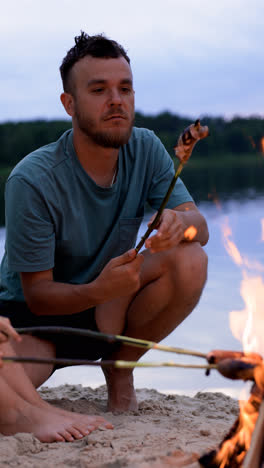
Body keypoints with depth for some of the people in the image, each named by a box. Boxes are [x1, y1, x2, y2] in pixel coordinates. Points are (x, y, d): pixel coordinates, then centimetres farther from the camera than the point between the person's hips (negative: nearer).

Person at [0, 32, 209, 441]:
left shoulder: (145, 149, -8)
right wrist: (101, 289, -38)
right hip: (35, 317, -4)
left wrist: (180, 222, -37)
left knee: (190, 262, -24)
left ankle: (120, 365, -1)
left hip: (109, 313, 4)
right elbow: (38, 295, -18)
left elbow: (200, 228, -11)